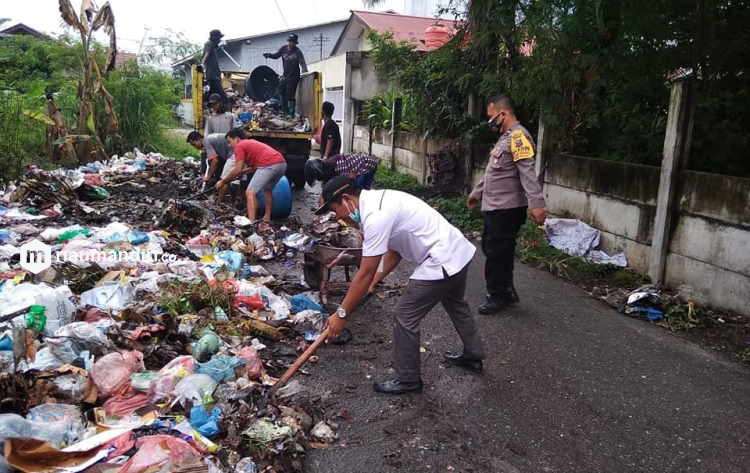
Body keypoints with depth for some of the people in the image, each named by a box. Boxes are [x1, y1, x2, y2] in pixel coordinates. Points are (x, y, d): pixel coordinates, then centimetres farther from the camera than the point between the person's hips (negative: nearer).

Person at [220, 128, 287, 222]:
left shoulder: (240, 146, 6)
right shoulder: (251, 142, 32)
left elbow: (237, 170, 0)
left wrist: (222, 182, 10)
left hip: (269, 165, -9)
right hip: (282, 164, 9)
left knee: (250, 193, -7)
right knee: (267, 190, 29)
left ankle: (251, 222, -19)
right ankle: (267, 218, 30)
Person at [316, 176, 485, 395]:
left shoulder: (375, 217, -23)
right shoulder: (378, 200, 7)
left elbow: (365, 273, -21)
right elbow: (394, 251, 14)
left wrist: (342, 314, -14)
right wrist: (372, 283, 9)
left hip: (441, 263, -10)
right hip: (460, 251, 10)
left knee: (405, 319, 1)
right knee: (455, 304, 32)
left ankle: (408, 380, 17)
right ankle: (473, 356, 52)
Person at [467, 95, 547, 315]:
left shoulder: (518, 137, -15)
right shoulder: (505, 137, 18)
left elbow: (528, 173, -25)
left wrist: (536, 204, -32)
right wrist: (477, 193, 30)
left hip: (507, 208, -10)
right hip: (494, 206, 10)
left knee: (497, 253, -2)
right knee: (490, 248, 16)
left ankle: (498, 297, 12)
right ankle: (506, 291, 28)